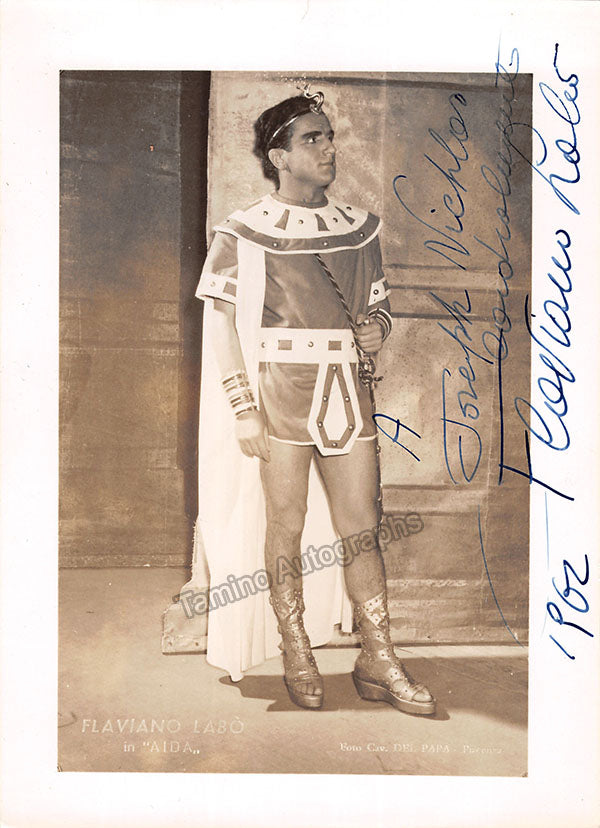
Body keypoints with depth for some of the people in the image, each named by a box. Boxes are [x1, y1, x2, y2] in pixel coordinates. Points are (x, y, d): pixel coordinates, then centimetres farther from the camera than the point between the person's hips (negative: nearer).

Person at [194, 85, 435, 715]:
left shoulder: (360, 227, 13)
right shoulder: (245, 233, -1)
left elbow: (379, 304, 23)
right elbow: (220, 326, -3)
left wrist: (377, 327, -2)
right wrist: (245, 412, -10)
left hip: (348, 393, 4)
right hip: (280, 397, -4)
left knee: (363, 528, 5)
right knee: (286, 528, 4)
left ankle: (377, 662, 15)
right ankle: (297, 658, 21)